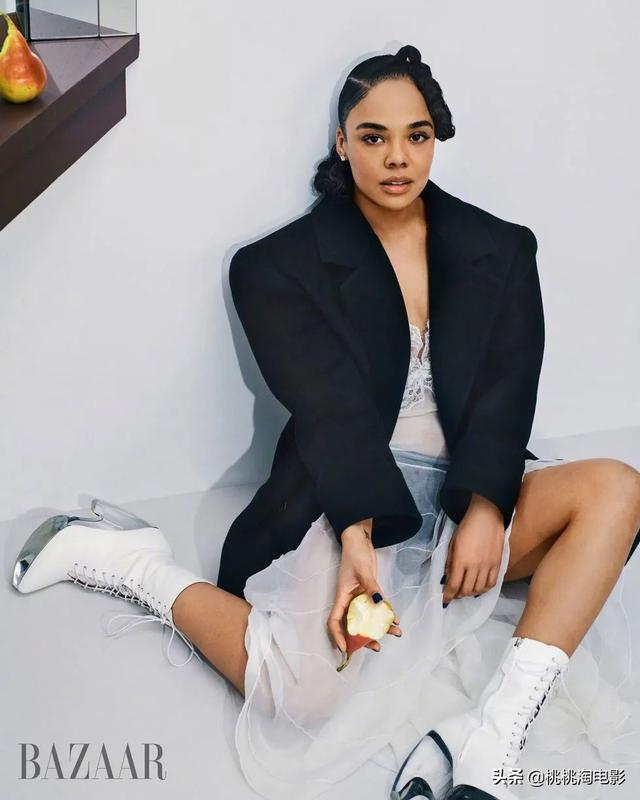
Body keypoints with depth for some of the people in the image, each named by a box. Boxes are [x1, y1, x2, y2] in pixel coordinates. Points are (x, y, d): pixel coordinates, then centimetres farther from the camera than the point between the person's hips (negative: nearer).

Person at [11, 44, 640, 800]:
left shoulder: (500, 251, 9)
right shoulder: (284, 265, -1)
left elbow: (506, 391, -2)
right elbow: (328, 407, -13)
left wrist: (485, 509, -19)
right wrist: (357, 539, -27)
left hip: (473, 492, 5)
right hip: (343, 499, -4)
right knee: (311, 693, -29)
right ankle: (137, 566, -3)